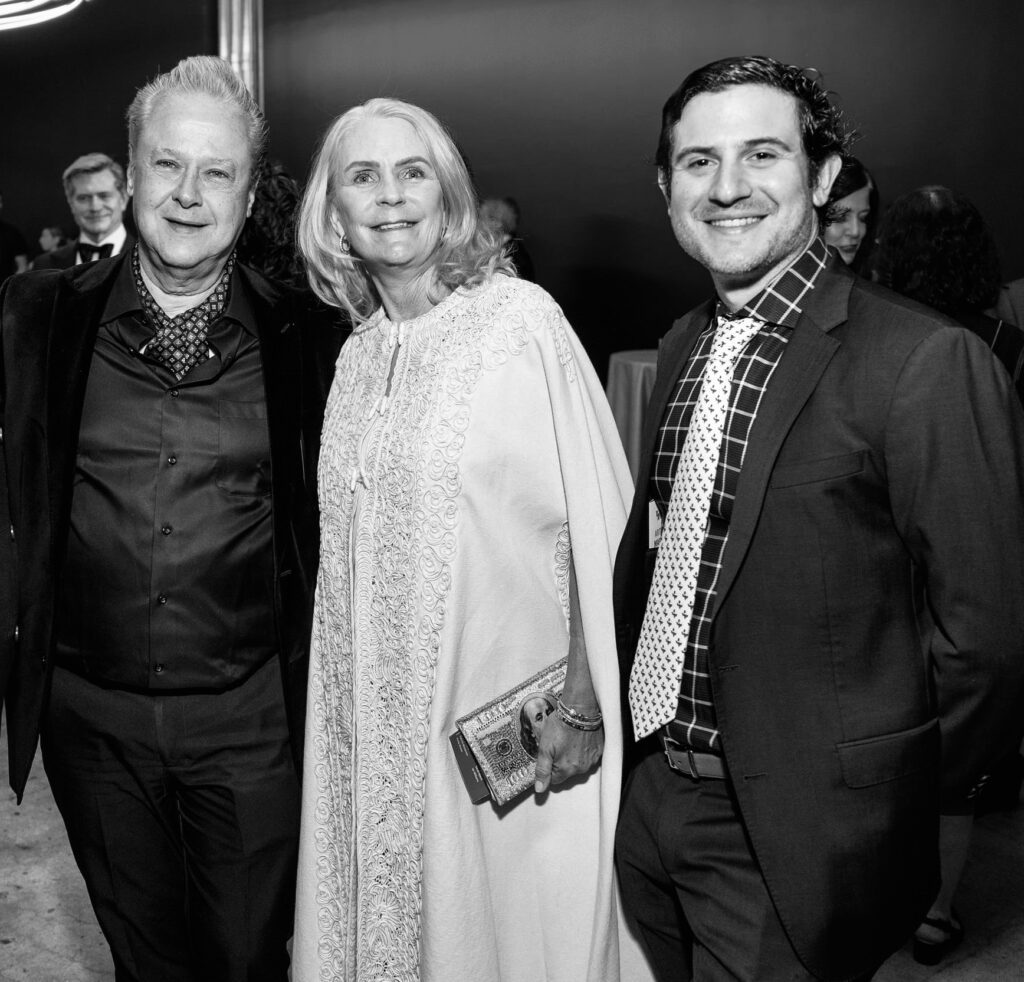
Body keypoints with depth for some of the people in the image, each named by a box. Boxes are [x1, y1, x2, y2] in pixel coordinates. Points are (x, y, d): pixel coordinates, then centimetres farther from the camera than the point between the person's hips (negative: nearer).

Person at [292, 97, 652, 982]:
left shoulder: (520, 319, -12)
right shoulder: (360, 351, 6)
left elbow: (595, 523, -15)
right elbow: (354, 543, 11)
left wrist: (585, 707, -17)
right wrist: (346, 695, 7)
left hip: (511, 719, -5)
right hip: (383, 714, 5)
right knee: (395, 911, 18)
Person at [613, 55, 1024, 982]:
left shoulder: (926, 362, -18)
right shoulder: (682, 347, 5)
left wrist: (888, 802, -6)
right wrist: (629, 715, 10)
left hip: (789, 837, -6)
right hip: (646, 798, 6)